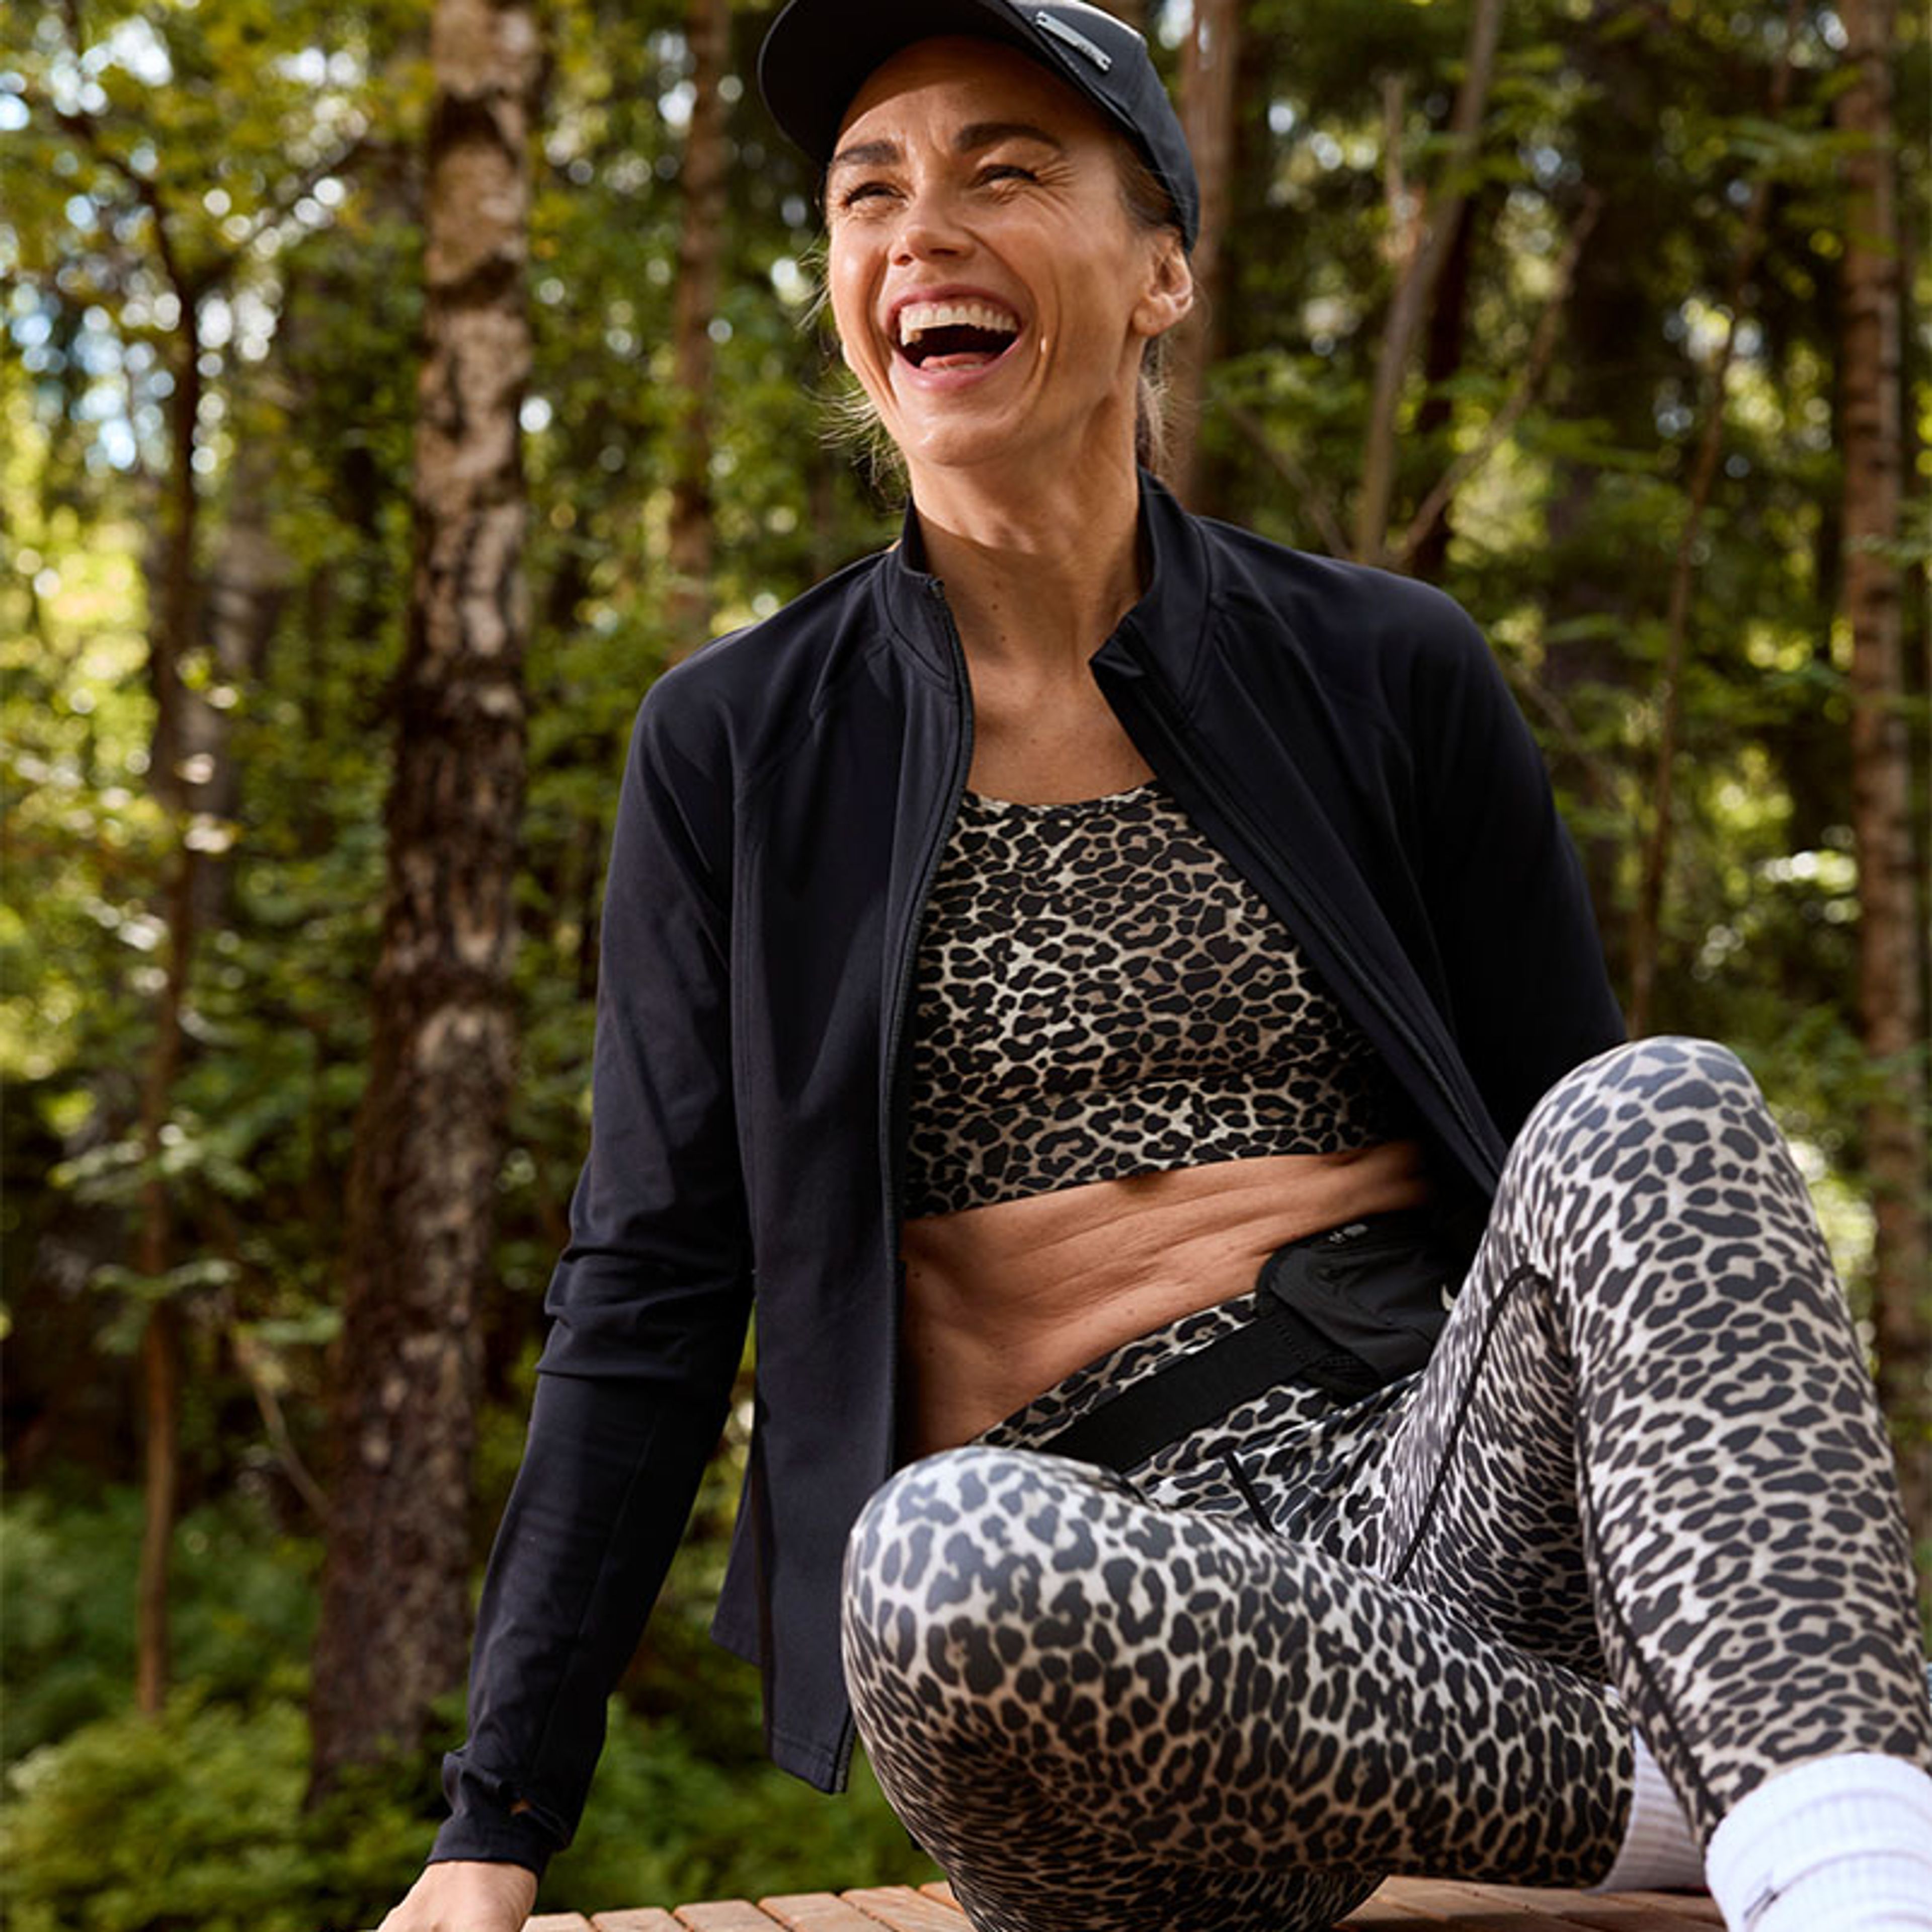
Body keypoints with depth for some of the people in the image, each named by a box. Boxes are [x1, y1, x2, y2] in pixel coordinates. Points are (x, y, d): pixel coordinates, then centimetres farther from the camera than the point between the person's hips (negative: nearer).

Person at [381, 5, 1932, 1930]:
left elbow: (1602, 1175, 10)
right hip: (1093, 1623, -1)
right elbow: (649, 1292, 4)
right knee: (944, 1560, -35)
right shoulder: (735, 745, 6)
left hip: (1445, 1490, 2)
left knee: (1660, 1108, -25)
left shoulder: (1383, 674, 7)